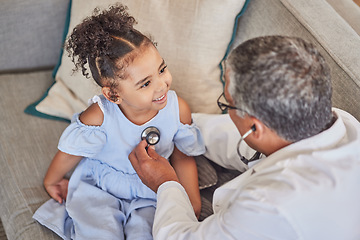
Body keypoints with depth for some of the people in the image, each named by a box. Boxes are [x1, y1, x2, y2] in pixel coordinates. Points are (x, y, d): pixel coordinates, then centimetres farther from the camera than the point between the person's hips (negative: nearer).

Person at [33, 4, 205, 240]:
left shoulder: (178, 109, -19)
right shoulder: (100, 117, -28)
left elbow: (183, 157, -1)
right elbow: (71, 152, -8)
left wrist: (193, 201, -3)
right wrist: (52, 181, 9)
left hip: (150, 195, 2)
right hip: (99, 188, -2)